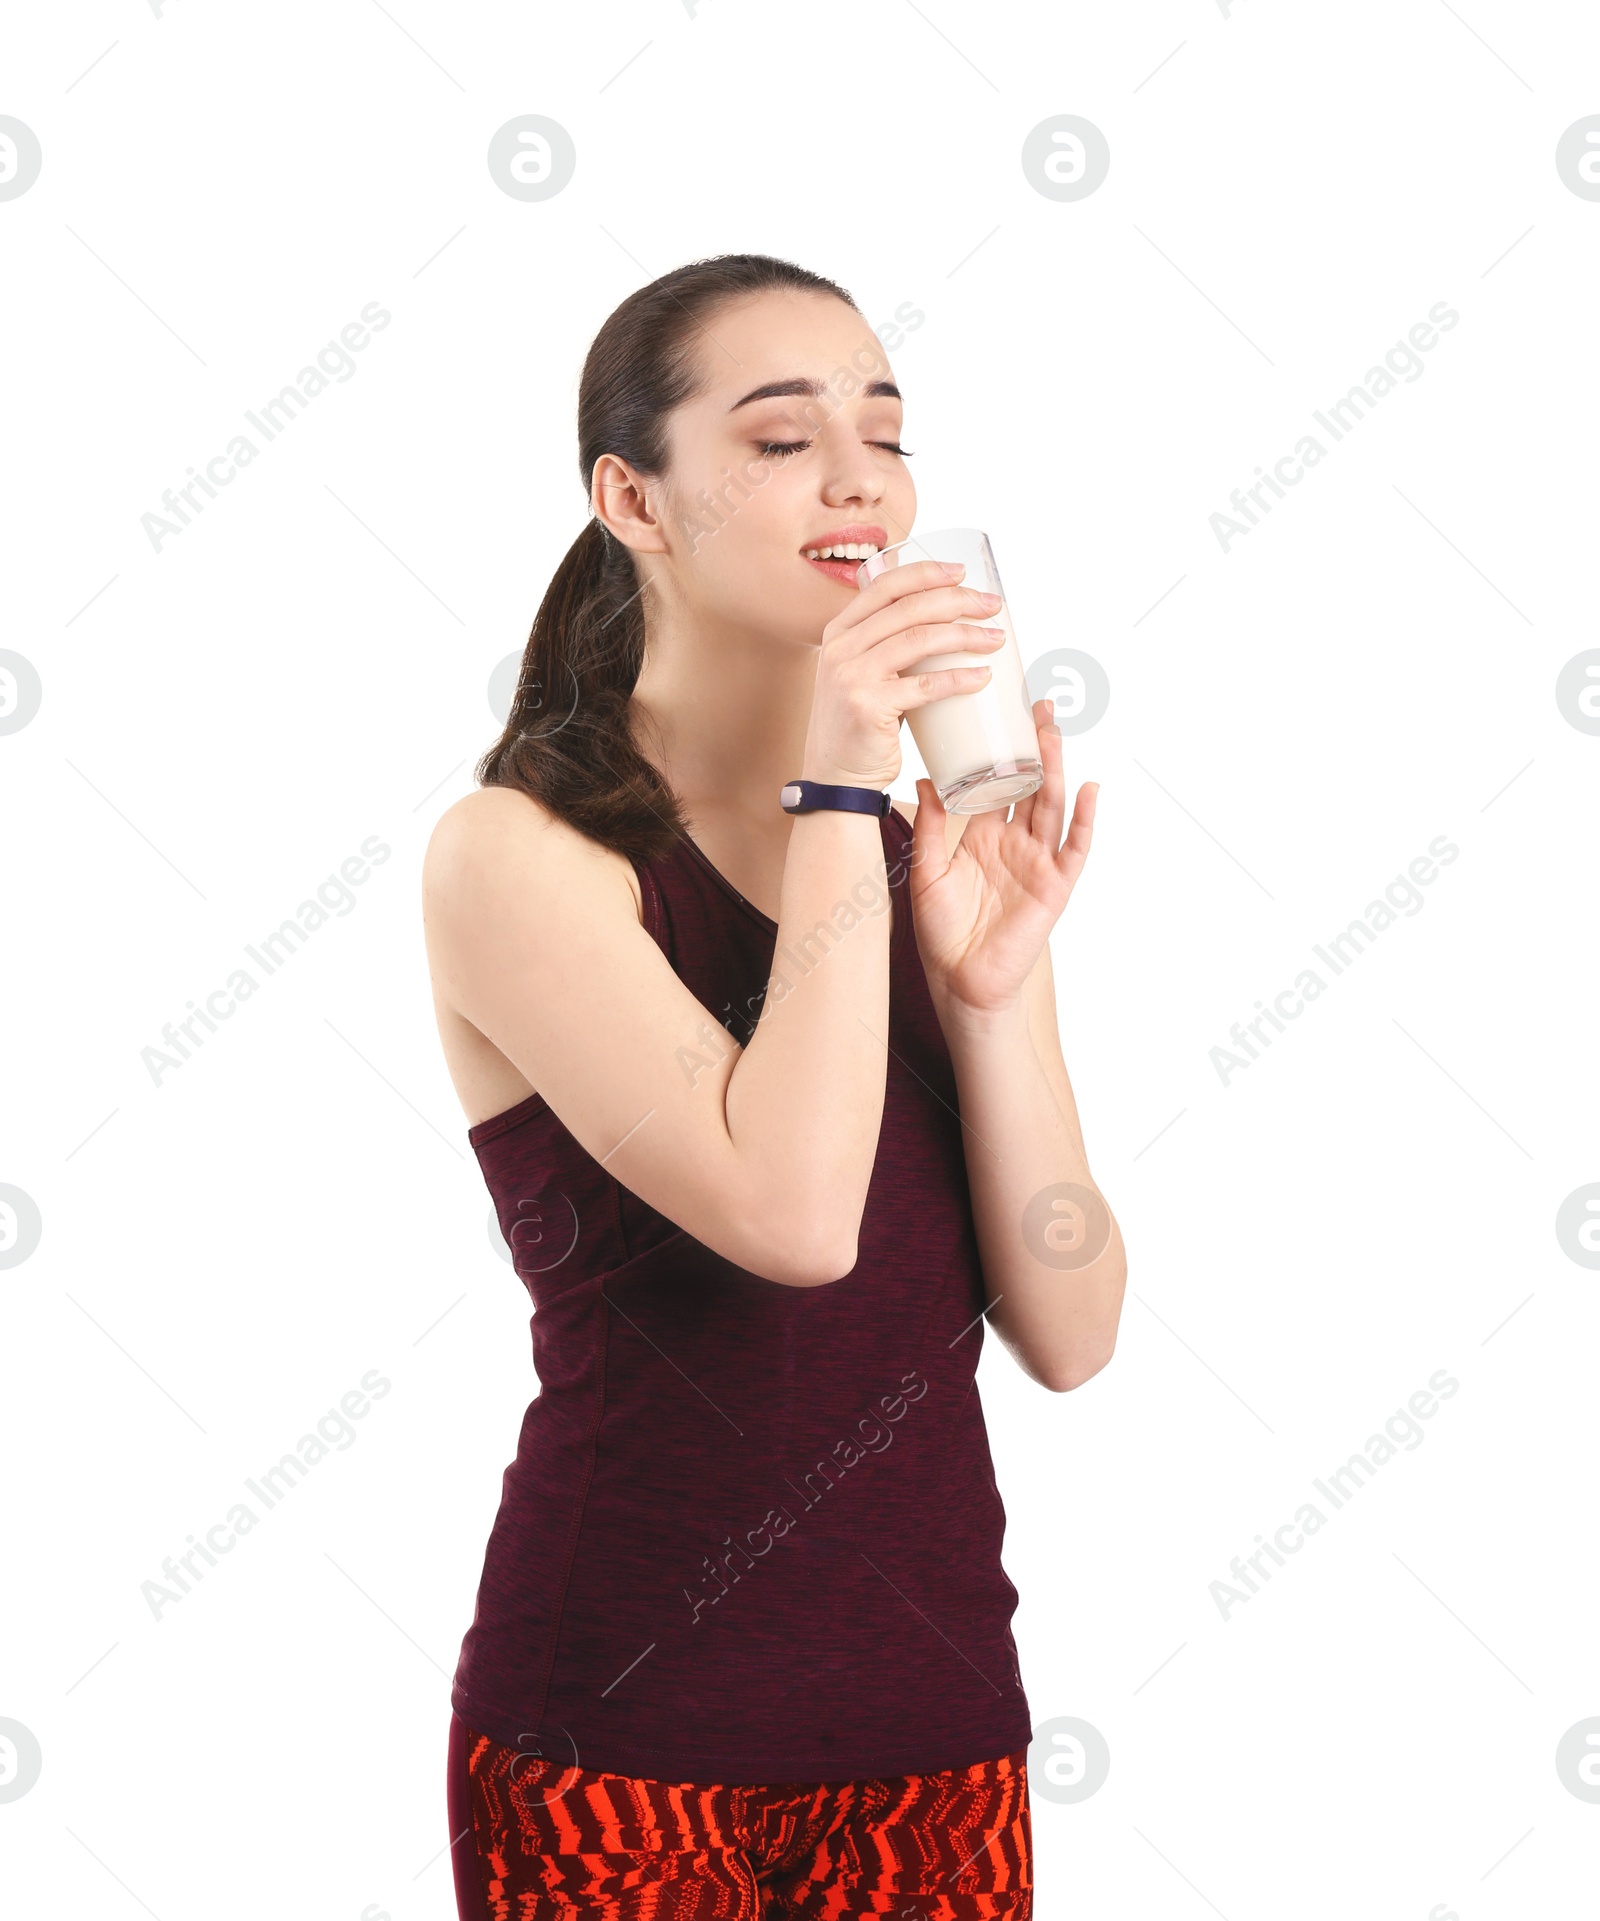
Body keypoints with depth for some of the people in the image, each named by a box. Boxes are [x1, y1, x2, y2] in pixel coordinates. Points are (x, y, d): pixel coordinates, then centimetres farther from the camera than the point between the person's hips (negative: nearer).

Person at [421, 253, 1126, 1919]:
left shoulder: (936, 851, 5)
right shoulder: (520, 851, -10)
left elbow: (1068, 1332, -1)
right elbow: (795, 1212, -25)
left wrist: (990, 983, -12)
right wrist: (839, 797, -18)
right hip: (625, 1727, -5)